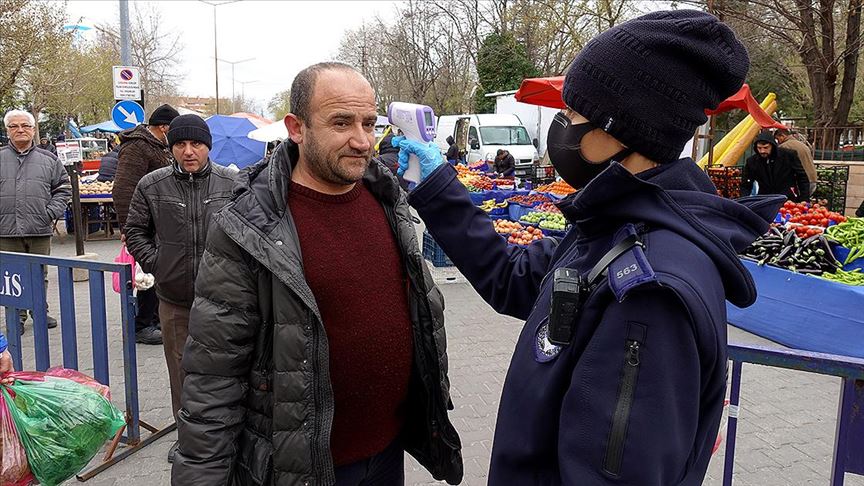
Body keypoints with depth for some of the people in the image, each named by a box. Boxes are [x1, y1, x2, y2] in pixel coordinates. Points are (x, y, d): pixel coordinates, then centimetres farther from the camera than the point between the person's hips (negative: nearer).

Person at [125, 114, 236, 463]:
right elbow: (135, 231, 12)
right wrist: (154, 263, 1)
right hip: (174, 297, 1)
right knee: (181, 369, 12)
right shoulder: (152, 186, 0)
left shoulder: (231, 183, -2)